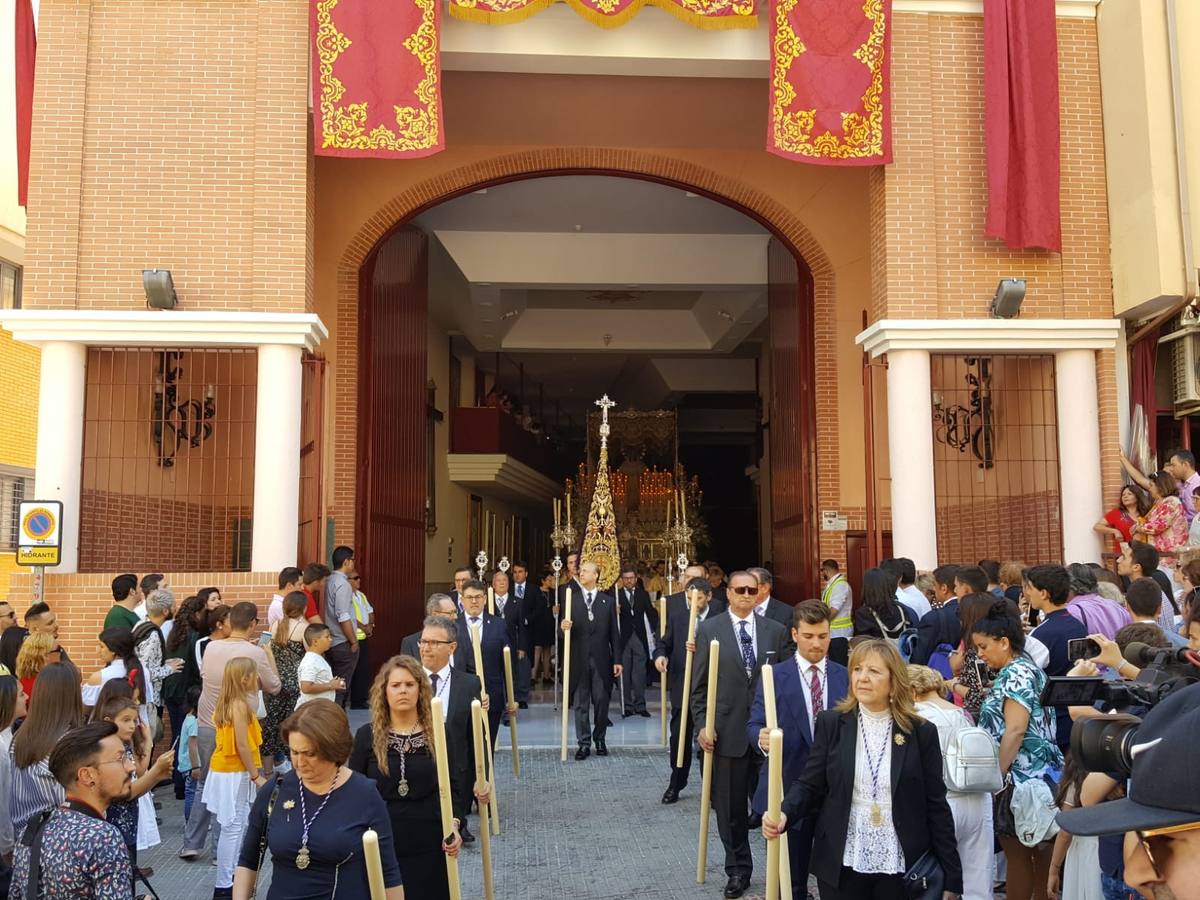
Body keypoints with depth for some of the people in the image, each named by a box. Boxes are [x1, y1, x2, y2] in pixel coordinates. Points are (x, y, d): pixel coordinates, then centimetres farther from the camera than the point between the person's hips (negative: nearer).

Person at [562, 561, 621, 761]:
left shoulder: (608, 601, 5)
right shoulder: (571, 600, 6)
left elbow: (614, 633, 5)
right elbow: (566, 630, 5)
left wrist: (617, 660, 1)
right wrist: (564, 628, -20)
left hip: (601, 659, 0)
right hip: (579, 659, 0)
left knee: (601, 701, 4)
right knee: (581, 703, 4)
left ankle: (600, 739, 21)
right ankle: (584, 743, 13)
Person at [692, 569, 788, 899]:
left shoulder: (776, 631, 4)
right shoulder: (709, 630, 1)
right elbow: (698, 684, 2)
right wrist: (702, 725, -6)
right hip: (727, 731, 0)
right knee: (730, 807, 9)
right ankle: (738, 870, 25)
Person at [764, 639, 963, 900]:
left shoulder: (921, 732, -1)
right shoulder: (830, 723, 0)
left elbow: (936, 807, 1)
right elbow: (809, 785, 1)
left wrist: (951, 877, 0)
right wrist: (784, 813, -19)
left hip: (902, 869, 0)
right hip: (842, 866, 1)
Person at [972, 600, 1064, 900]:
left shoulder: (1016, 674, -14)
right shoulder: (1020, 670, 15)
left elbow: (1015, 731, -20)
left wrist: (996, 776, -18)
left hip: (1021, 776, -9)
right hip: (1037, 775, 9)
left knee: (1019, 854, -1)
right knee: (1037, 852, 12)